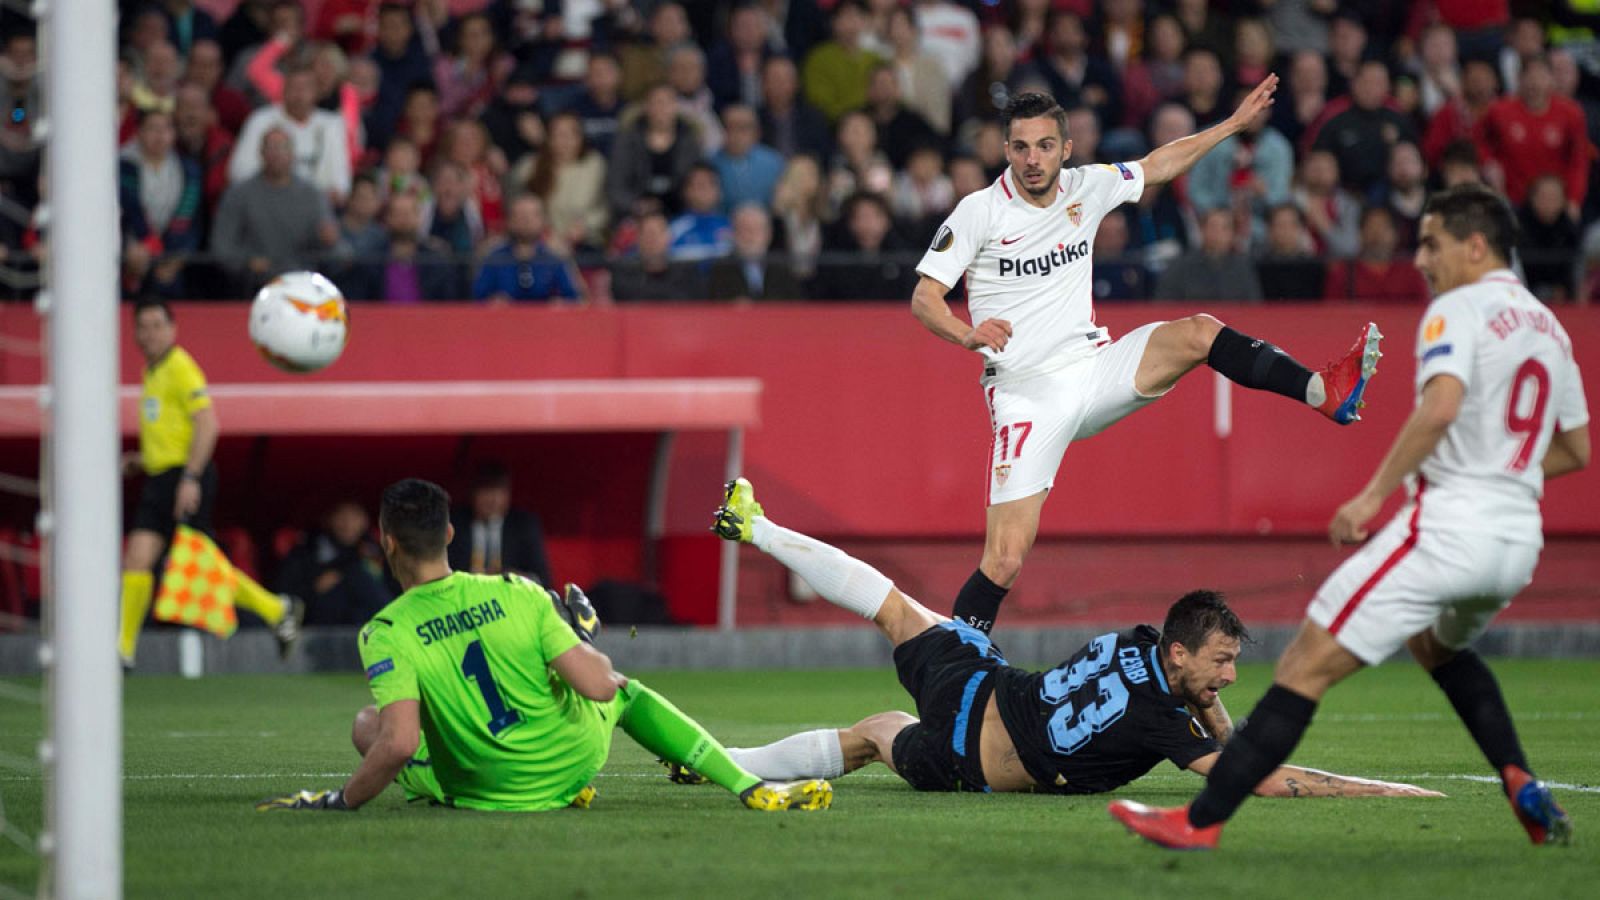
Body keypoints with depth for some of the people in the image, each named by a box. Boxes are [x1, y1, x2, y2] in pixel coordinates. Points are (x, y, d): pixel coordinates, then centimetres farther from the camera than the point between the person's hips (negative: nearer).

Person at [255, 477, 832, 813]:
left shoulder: (385, 635, -20)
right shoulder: (518, 597, -13)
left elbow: (398, 744, -32)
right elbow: (600, 686, -14)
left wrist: (340, 802, -18)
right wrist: (598, 662, 10)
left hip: (488, 794, -2)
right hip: (579, 756, 2)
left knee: (367, 725, 20)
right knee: (627, 691, 34)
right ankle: (751, 788, 21)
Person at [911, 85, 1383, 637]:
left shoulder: (1084, 188, 6)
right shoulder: (980, 212, -8)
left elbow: (1157, 167, 24)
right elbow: (924, 296, -9)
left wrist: (1234, 124, 25)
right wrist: (968, 335, -30)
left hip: (1093, 369, 4)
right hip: (1026, 395, -4)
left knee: (1198, 333, -20)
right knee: (1004, 561, -13)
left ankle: (1325, 391, -27)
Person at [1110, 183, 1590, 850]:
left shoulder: (1458, 309, -7)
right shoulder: (1548, 327, 17)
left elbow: (1440, 407, -24)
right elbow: (1576, 450, 24)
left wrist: (1374, 494, -20)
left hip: (1447, 525, -9)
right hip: (1518, 541, 9)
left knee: (1306, 667, -8)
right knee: (1435, 644, 37)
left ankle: (1201, 820, -13)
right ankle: (1524, 788, 18)